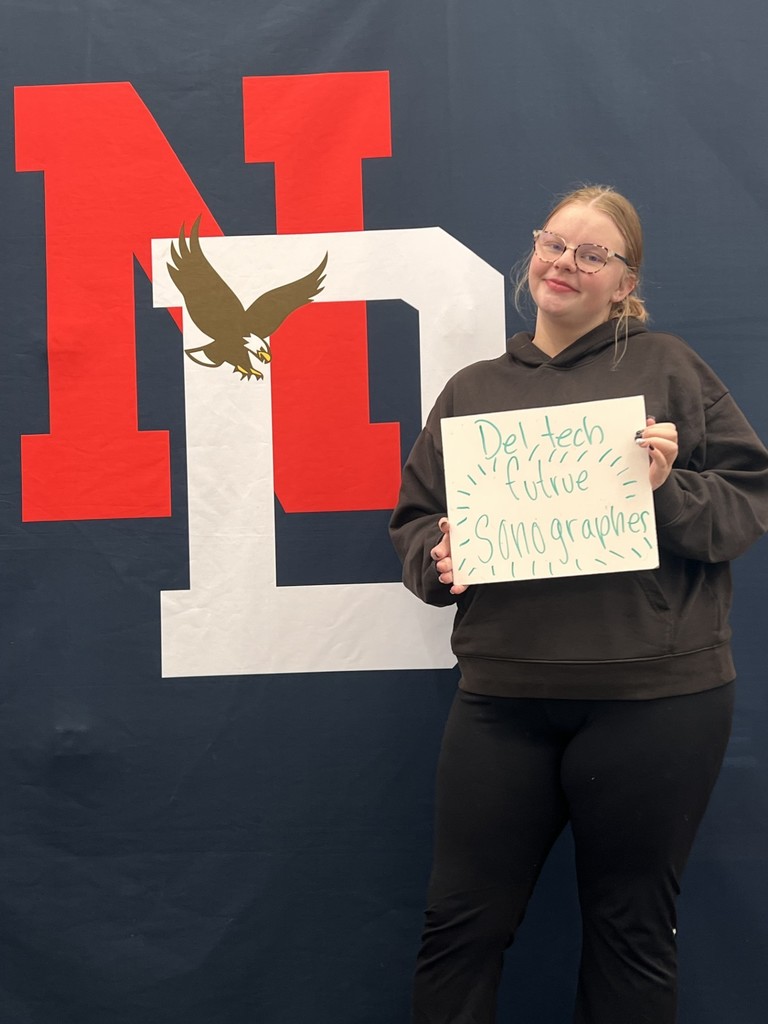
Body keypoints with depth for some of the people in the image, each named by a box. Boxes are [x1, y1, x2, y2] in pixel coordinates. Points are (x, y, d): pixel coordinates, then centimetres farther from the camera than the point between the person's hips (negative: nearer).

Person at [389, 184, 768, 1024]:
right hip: (502, 698, 3)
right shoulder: (472, 390, 14)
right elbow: (412, 519, 15)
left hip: (653, 697, -2)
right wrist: (437, 557, -6)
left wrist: (669, 489, -16)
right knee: (460, 922, 6)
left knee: (630, 930, 10)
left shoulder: (666, 367, 5)